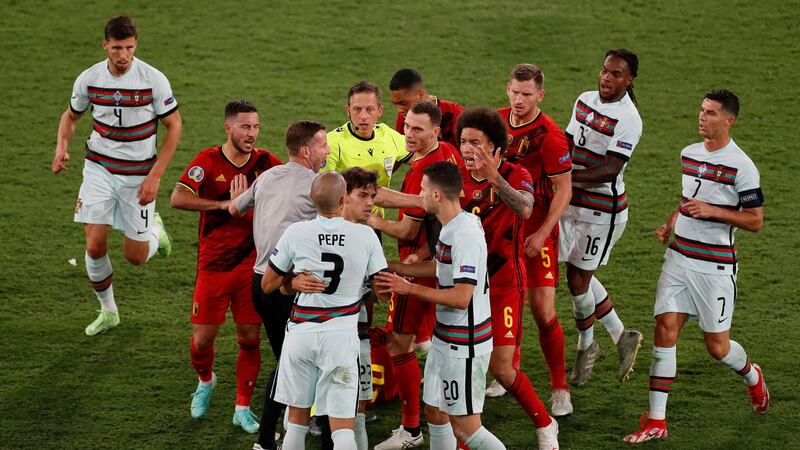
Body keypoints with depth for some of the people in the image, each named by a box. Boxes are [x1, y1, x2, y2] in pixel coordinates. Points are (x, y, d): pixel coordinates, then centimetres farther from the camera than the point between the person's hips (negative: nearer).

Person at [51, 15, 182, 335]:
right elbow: (71, 116, 12)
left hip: (139, 174, -2)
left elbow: (174, 125, -7)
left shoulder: (153, 80, -16)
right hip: (99, 169, 2)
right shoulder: (89, 79, -7)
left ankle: (155, 229, 38)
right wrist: (61, 147, -10)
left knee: (136, 257, 2)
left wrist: (155, 176, -13)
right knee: (95, 245, -8)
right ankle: (108, 311, 15)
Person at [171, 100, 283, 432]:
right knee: (202, 339, 3)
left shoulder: (265, 162, -1)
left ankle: (243, 408, 16)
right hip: (213, 265, -2)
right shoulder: (208, 161, -9)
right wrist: (225, 204, -27)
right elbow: (178, 198, -21)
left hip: (251, 264, 2)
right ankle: (205, 381, 36)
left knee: (250, 338, 2)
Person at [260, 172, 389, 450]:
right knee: (342, 426, -3)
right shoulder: (366, 236, -6)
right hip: (342, 335, -1)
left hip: (301, 331, 1)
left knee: (297, 421, 15)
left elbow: (268, 285, 3)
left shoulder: (295, 233, -6)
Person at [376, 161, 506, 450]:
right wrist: (391, 268, 23)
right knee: (435, 413, 18)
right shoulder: (452, 228, 6)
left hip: (464, 347, -10)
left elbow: (461, 297, -28)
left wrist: (409, 288, -21)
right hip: (445, 340, 10)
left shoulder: (465, 236, -24)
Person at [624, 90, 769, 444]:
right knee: (665, 329, -5)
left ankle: (752, 377, 38)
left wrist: (711, 211, -21)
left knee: (717, 346, 3)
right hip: (678, 257, 6)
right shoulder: (688, 153, 9)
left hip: (715, 267, -5)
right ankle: (656, 421, -3)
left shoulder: (741, 166, -12)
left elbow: (755, 221, -11)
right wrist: (669, 225, 10)